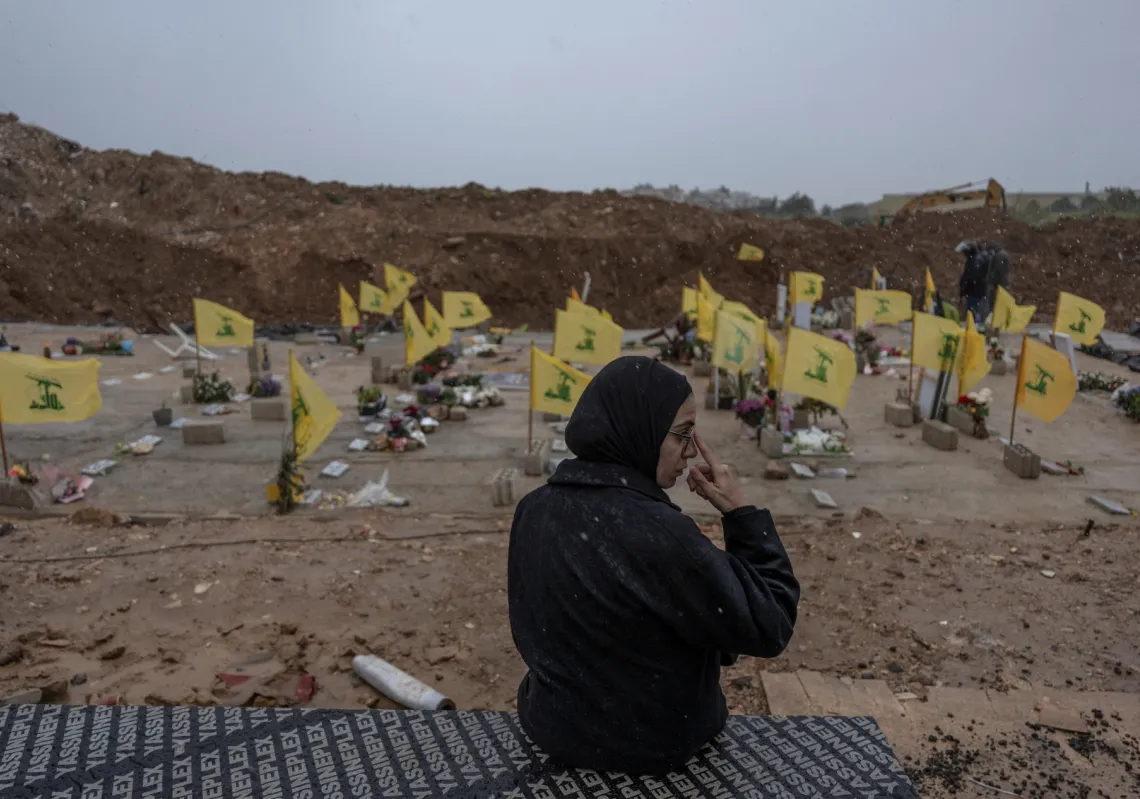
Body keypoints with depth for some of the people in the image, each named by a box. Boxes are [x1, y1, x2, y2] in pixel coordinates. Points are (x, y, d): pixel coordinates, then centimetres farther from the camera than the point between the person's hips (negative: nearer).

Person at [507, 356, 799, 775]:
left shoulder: (534, 509, -11)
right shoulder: (660, 534, -33)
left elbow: (531, 625, 4)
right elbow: (769, 628, -21)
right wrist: (740, 512, -16)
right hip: (650, 747, -5)